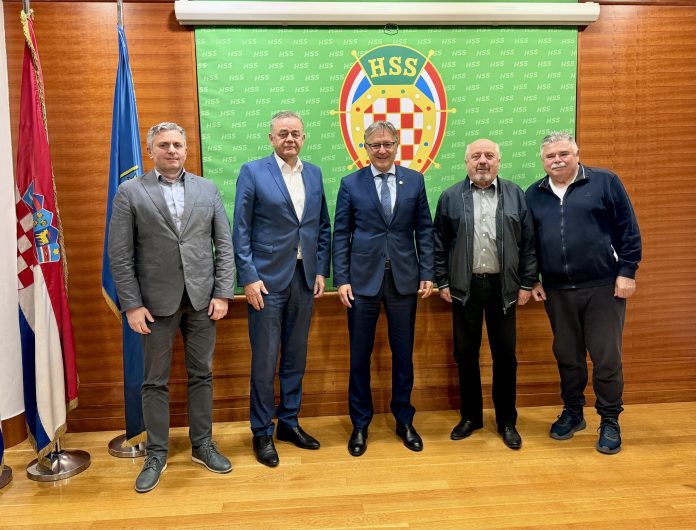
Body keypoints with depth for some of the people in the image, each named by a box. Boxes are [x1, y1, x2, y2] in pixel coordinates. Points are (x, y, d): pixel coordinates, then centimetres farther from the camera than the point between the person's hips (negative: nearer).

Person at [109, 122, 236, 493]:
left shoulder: (207, 189, 7)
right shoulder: (130, 192, 1)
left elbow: (224, 245, 5)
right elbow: (120, 255, -3)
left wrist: (222, 293, -3)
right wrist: (132, 305, -8)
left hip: (202, 297, 2)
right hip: (156, 300, -2)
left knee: (201, 375, 11)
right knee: (155, 381, 9)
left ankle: (202, 445, 27)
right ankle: (156, 454, 24)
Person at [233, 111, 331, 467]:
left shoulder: (314, 174, 10)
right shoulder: (252, 172, -4)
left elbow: (323, 226, 12)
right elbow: (240, 230, -6)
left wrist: (321, 271, 5)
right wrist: (249, 277, -12)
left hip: (304, 278, 5)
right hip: (267, 278, -4)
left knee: (296, 356, 13)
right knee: (265, 360, 3)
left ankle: (289, 422, 29)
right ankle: (262, 432, 19)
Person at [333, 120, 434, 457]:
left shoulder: (415, 180, 6)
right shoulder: (350, 184, 2)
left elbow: (424, 230, 5)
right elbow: (340, 235, 1)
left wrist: (427, 274, -1)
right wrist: (341, 279, -6)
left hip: (404, 279, 1)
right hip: (363, 280, -1)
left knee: (403, 354, 11)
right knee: (359, 356, 7)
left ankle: (404, 420, 28)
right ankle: (360, 425, 24)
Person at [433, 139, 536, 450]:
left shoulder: (516, 195, 5)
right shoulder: (450, 197, 4)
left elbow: (528, 243, 3)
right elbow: (439, 244, 4)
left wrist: (527, 283, -1)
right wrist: (442, 282, 0)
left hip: (503, 287, 0)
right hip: (464, 287, 0)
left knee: (504, 355, 8)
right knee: (465, 354, 9)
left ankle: (507, 421, 23)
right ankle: (470, 416, 25)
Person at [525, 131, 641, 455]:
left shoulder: (605, 182, -1)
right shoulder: (533, 195, 8)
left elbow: (629, 230, -2)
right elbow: (529, 242, 12)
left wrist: (627, 272, -7)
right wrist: (533, 280, 8)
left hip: (603, 287, -3)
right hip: (557, 290, 3)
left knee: (606, 357, 3)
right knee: (567, 356, 13)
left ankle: (609, 421, 20)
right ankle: (572, 413, 30)